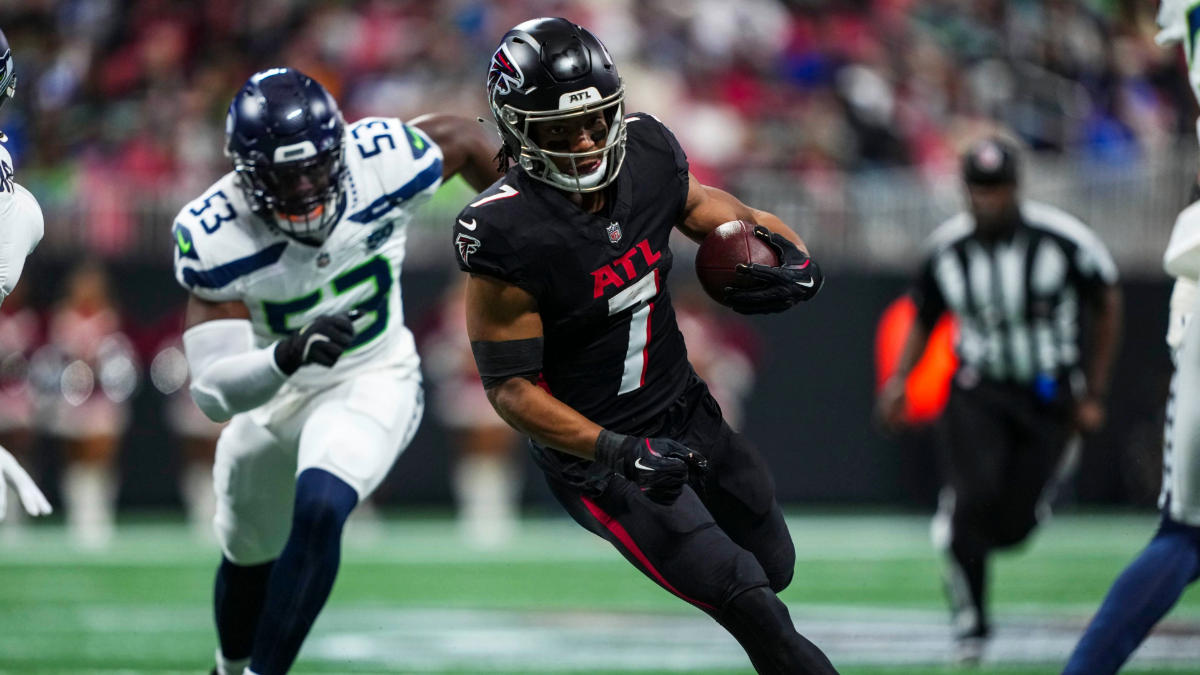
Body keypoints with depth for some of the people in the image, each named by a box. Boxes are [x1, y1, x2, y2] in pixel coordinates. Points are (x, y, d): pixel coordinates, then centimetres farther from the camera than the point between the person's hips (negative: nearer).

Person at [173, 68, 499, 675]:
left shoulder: (385, 160, -28)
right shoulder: (213, 237, -30)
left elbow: (464, 139, -4)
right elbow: (213, 391, -34)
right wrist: (288, 355, -53)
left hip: (374, 380, -2)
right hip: (274, 390, 2)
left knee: (317, 511, -29)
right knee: (248, 555, 22)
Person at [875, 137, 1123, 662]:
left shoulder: (1063, 240, -13)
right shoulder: (947, 248, -4)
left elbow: (1108, 308, 1)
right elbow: (923, 318, 13)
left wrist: (1094, 395, 1)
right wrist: (900, 378, -4)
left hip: (1049, 397, -1)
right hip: (978, 395, 1)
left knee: (1013, 524, -7)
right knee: (975, 498, -21)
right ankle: (969, 620, -4)